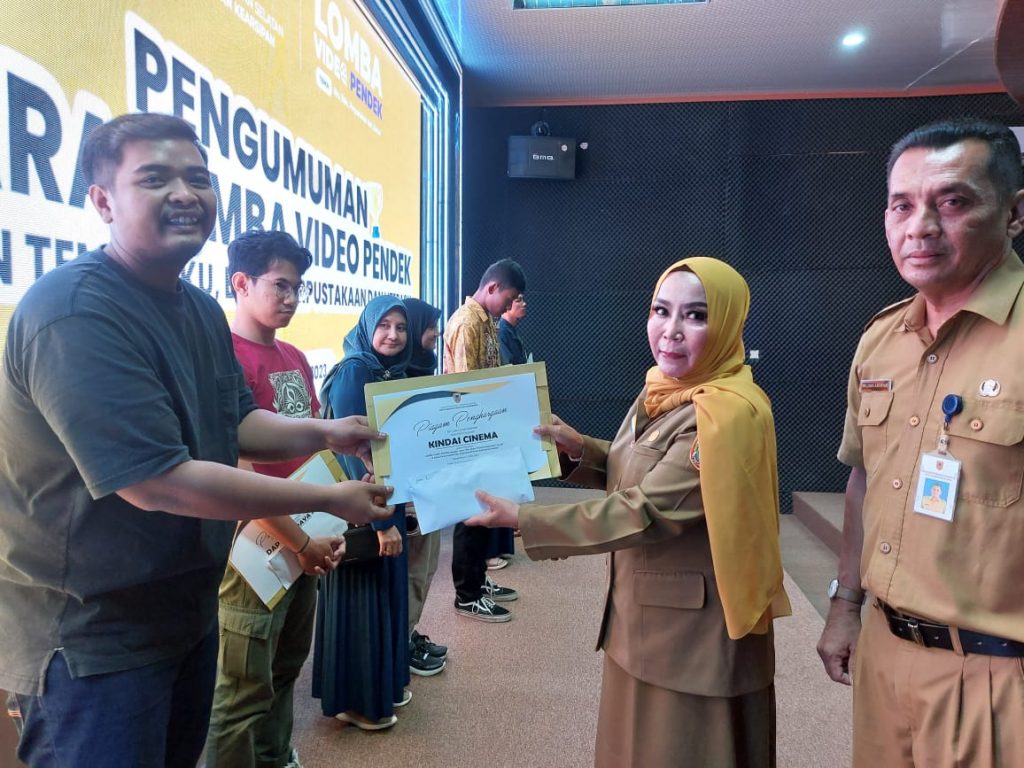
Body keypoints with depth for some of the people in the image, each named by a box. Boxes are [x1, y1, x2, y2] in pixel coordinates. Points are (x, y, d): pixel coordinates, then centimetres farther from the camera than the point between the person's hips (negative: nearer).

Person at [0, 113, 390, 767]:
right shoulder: (76, 314, -26)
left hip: (188, 609, 9)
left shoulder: (202, 311, 5)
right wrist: (331, 499, -24)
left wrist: (324, 434, -7)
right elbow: (156, 482, -30)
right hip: (90, 634, -9)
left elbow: (234, 422, 12)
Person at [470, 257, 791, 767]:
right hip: (643, 611, 8)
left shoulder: (729, 415, -26)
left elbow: (645, 513, -27)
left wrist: (521, 518, -24)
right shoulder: (662, 389, 1)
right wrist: (578, 448, -7)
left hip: (694, 630, -8)